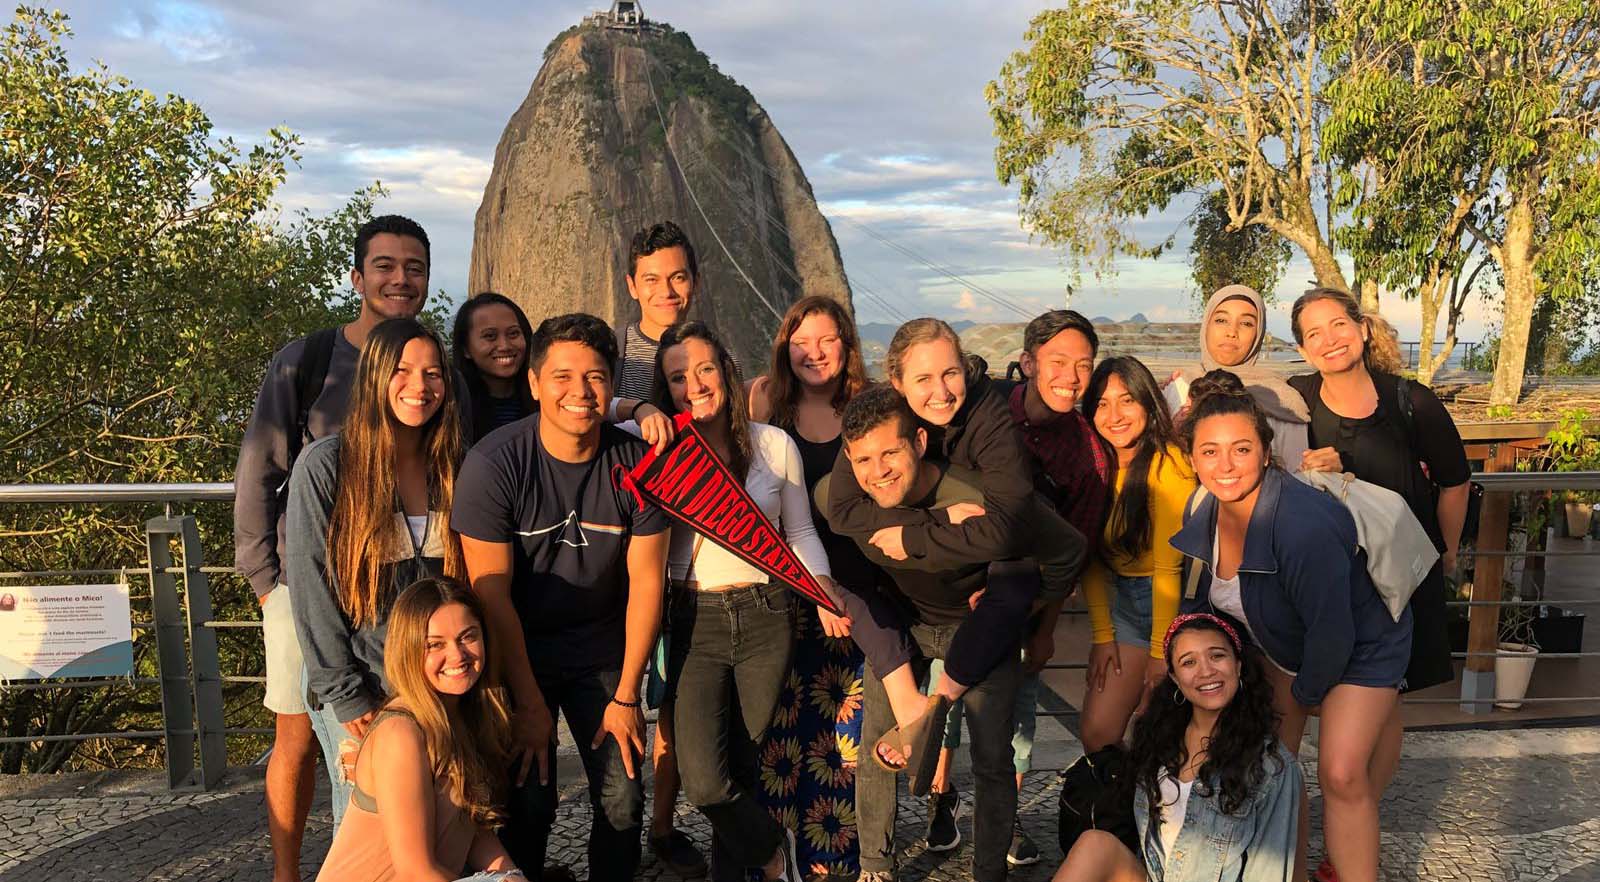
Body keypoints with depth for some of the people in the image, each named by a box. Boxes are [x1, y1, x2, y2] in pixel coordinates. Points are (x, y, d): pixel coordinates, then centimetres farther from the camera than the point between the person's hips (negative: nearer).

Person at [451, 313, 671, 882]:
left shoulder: (637, 463, -12)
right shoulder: (494, 462, -19)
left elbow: (646, 581, -6)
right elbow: (491, 591, -15)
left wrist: (626, 695, -5)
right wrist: (528, 702, -11)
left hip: (603, 650, 2)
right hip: (518, 650, -2)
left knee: (623, 800, -1)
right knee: (527, 800, -5)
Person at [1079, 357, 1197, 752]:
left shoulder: (1168, 465, -18)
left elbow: (1167, 567, -18)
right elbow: (1091, 556, 5)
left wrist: (1160, 652, -15)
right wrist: (1102, 636, 0)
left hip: (1173, 601, -5)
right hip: (1121, 601, 6)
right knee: (1096, 734, 1)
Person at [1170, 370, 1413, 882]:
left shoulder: (1303, 527, -40)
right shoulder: (1205, 512, -17)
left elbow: (1333, 632, -30)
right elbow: (1213, 589, 3)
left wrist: (1307, 694, -14)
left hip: (1362, 645, -6)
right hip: (1284, 645, 7)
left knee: (1341, 774, -15)